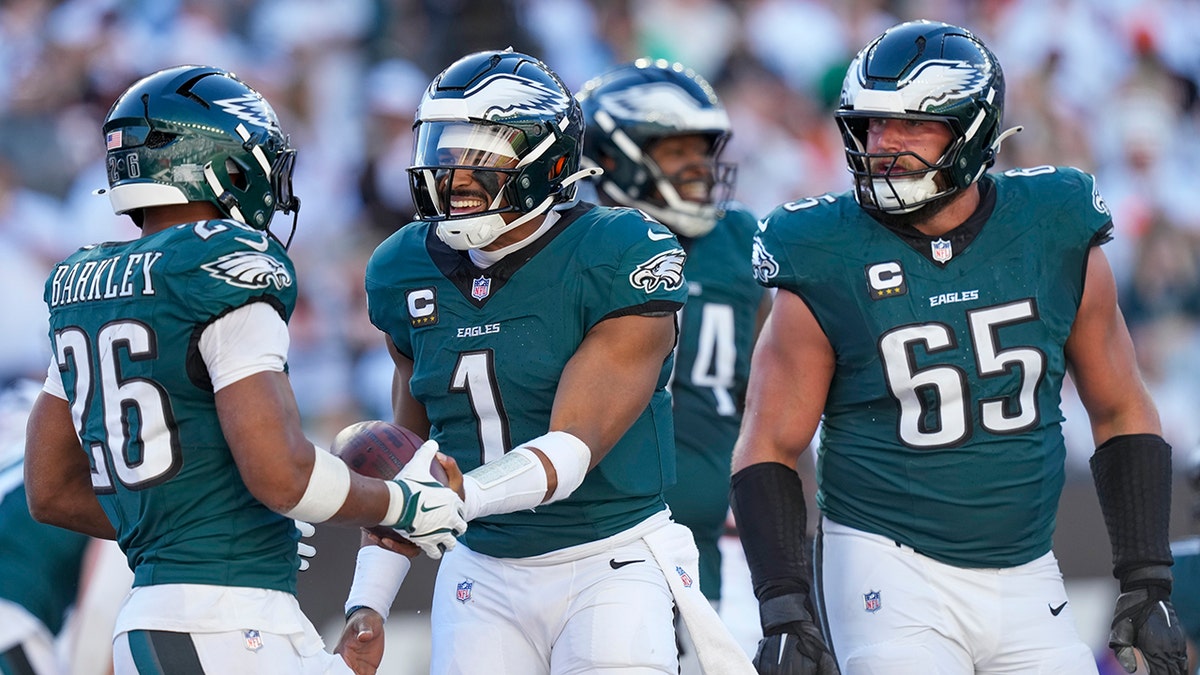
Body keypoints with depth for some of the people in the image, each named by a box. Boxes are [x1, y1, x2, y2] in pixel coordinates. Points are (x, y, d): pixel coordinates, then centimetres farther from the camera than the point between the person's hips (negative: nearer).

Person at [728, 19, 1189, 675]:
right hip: (889, 571, -3)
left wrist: (1148, 583, 5)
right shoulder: (829, 263, -7)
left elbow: (1122, 415, 10)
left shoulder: (1057, 239, 0)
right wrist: (783, 607, -10)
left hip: (1026, 584, 3)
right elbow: (768, 448, -1)